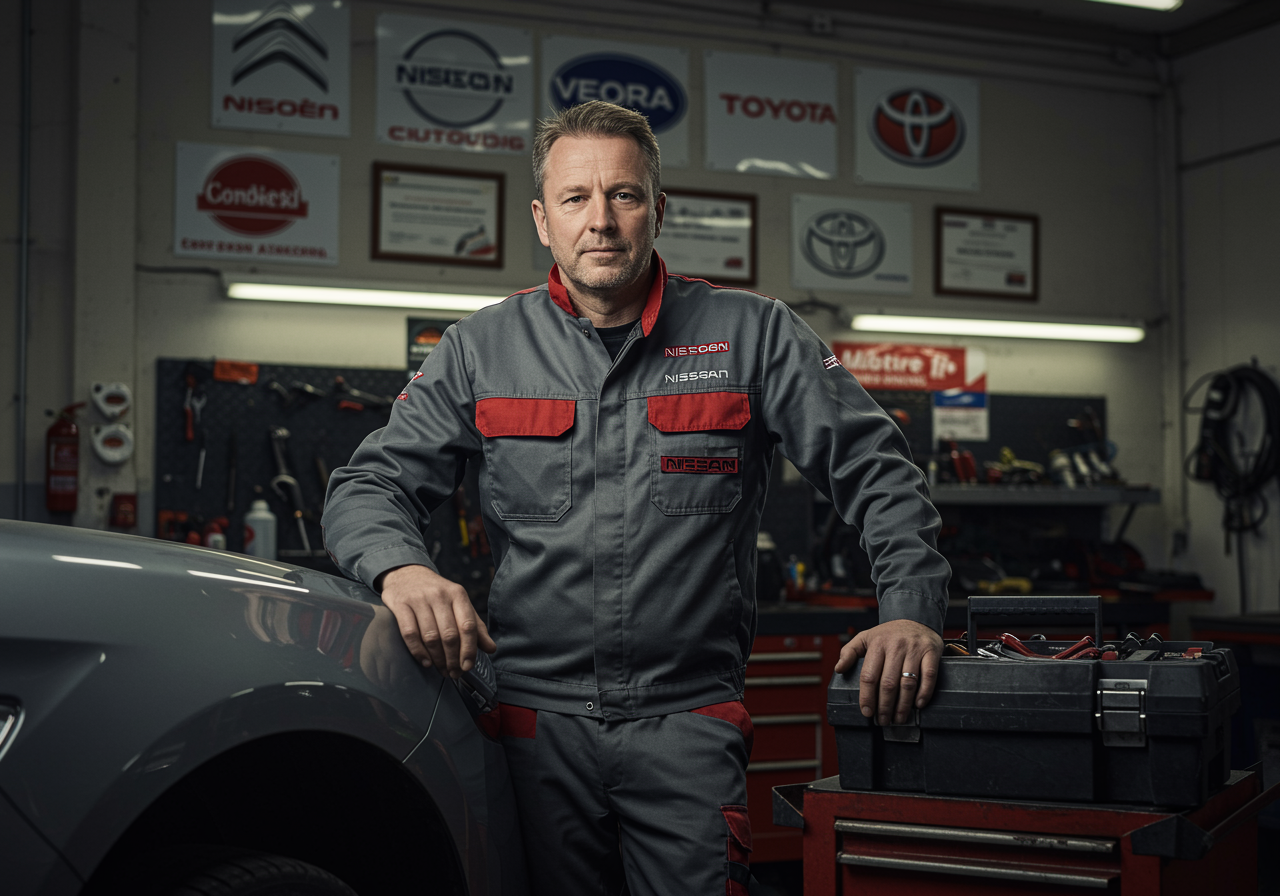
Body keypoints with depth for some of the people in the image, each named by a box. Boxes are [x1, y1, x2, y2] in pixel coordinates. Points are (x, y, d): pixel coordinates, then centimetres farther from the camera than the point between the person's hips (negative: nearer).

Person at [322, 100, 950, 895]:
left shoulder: (751, 336, 4)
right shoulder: (483, 349, 8)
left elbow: (874, 468, 5)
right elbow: (371, 485, 7)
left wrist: (913, 609, -9)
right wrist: (402, 569, -16)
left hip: (690, 719, -1)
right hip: (539, 718, 1)